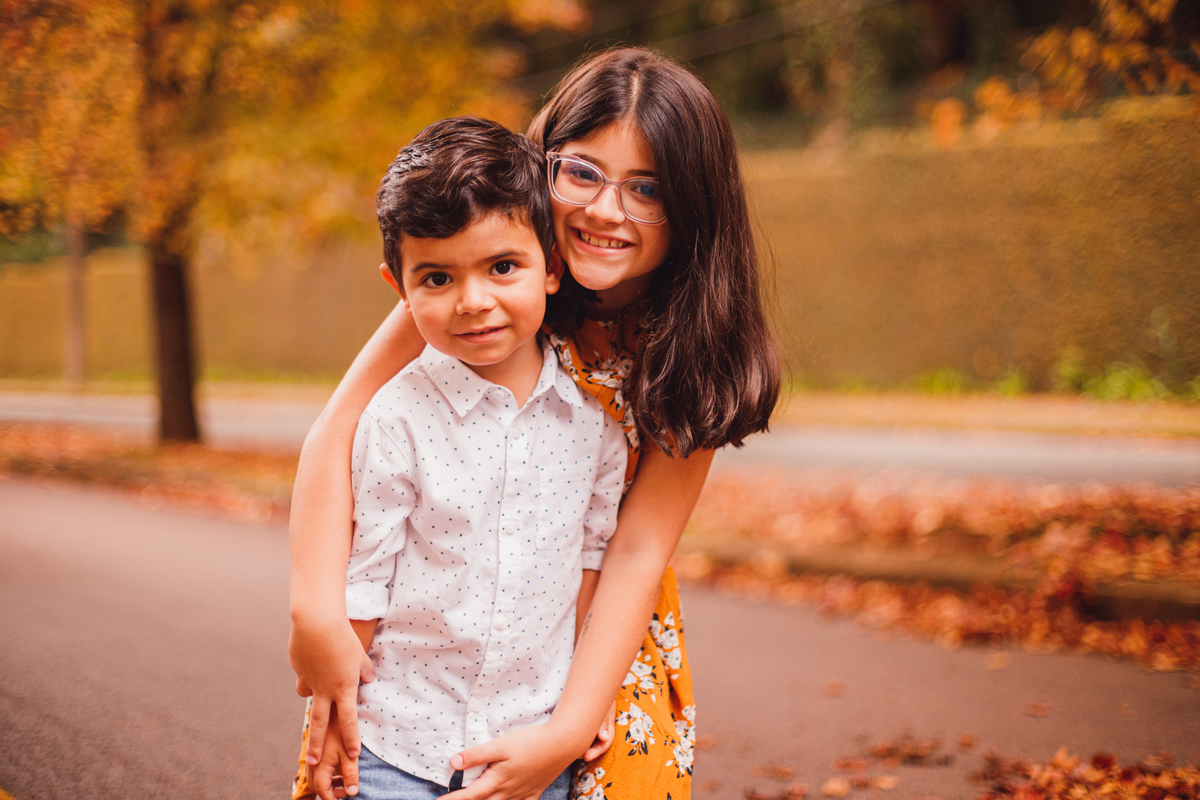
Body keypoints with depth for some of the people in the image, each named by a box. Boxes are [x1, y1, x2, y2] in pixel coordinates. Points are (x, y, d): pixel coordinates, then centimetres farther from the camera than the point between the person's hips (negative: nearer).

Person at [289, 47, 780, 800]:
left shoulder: (690, 350, -13)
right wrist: (317, 610, -33)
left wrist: (570, 728, -26)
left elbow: (639, 550, -17)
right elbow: (339, 432, -22)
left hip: (602, 644, 1)